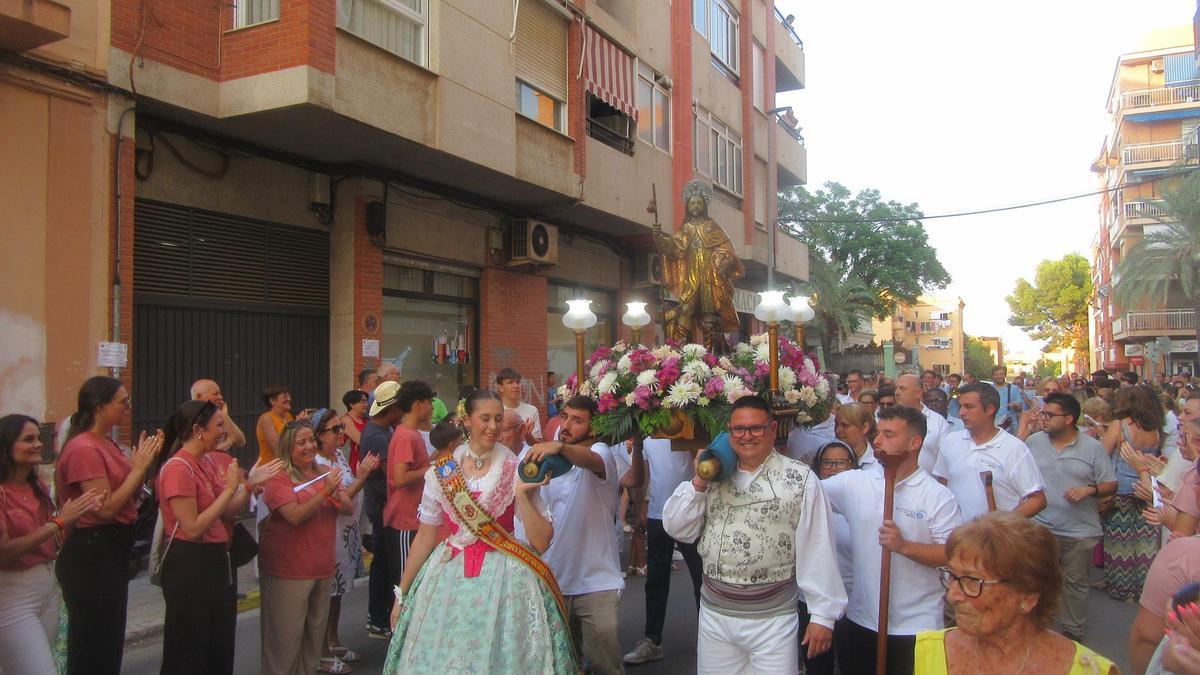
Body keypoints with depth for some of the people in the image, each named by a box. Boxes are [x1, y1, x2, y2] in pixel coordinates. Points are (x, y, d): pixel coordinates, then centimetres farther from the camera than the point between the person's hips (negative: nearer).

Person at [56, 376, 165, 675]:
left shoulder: (108, 445, 9)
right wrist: (140, 465, -18)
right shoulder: (83, 449, -18)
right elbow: (106, 508, -23)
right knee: (92, 650, 3)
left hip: (114, 550, 9)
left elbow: (131, 498, 12)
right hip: (91, 553, -9)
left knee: (111, 643, 19)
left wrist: (144, 461, -1)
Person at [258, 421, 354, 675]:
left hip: (322, 568, 7)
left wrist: (338, 497, -18)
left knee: (315, 635, 17)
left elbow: (350, 509, 3)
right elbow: (296, 516, -22)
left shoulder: (324, 474, 9)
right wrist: (325, 492, -27)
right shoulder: (279, 478, -11)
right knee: (286, 638, 1)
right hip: (288, 571, -7)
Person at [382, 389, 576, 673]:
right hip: (449, 579, 2)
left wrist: (522, 494, -18)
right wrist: (402, 594, 9)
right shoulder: (442, 472, 1)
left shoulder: (517, 471, -3)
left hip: (505, 580, -1)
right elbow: (425, 537, 8)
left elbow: (542, 542, -7)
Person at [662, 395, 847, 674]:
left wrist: (823, 614, -7)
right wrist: (698, 482, -10)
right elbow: (677, 529, 3)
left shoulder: (801, 479, -8)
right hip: (713, 615, 4)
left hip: (772, 619, -4)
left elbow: (817, 550, -7)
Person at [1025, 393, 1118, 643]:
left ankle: (1073, 632, 27)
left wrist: (1090, 490, -18)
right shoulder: (1033, 441, 2)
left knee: (1075, 584, 12)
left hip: (1080, 531, -1)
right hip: (1039, 527, 1)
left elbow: (1111, 485, -1)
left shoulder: (1093, 448, -4)